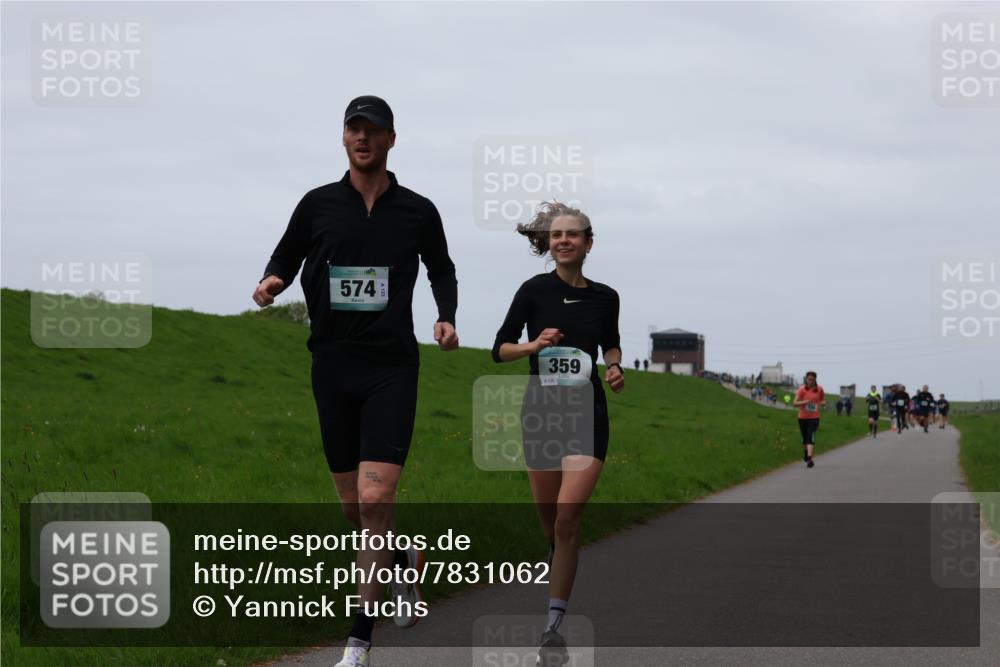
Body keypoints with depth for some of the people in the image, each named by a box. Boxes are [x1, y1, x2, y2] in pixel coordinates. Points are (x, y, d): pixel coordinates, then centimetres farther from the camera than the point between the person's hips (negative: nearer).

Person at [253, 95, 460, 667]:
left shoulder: (418, 211, 4)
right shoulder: (318, 205, 5)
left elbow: (442, 270, 20)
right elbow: (286, 258, 15)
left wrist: (447, 317, 3)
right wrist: (272, 281, -7)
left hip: (392, 368, -3)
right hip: (333, 365, 3)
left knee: (375, 500, -16)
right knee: (354, 507, 9)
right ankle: (407, 560, 42)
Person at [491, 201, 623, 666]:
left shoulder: (604, 297, 3)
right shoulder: (535, 290, -2)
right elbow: (499, 349, 1)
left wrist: (615, 369, 2)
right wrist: (534, 345, -17)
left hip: (587, 412, 0)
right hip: (540, 410, 1)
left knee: (567, 518, -14)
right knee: (548, 519, 7)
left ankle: (553, 627, -11)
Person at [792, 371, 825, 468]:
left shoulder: (819, 390, 0)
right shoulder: (802, 389, -6)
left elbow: (824, 402, 14)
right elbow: (795, 403, -10)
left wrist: (821, 403, -10)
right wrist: (805, 402, -27)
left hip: (814, 417, -1)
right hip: (803, 417, 1)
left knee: (811, 437, -17)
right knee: (804, 437, 14)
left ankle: (809, 458, -24)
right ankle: (806, 452, 42)